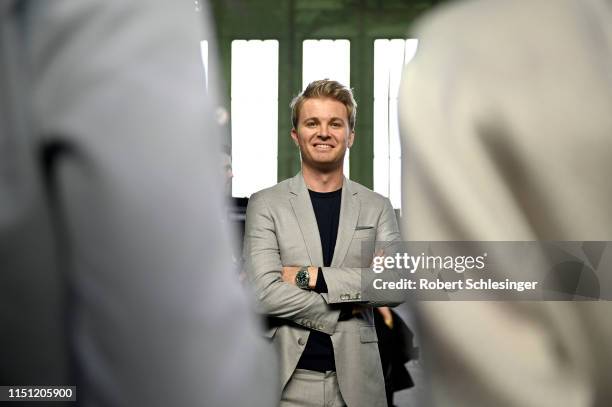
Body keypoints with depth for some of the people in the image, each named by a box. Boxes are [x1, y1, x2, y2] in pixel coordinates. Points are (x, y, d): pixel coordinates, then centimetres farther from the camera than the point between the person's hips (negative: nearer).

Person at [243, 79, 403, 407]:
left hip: (357, 379, 2)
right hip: (290, 380, -2)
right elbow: (264, 293, -11)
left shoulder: (377, 207, 7)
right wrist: (343, 310, -9)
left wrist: (312, 276, -13)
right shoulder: (265, 204, 0)